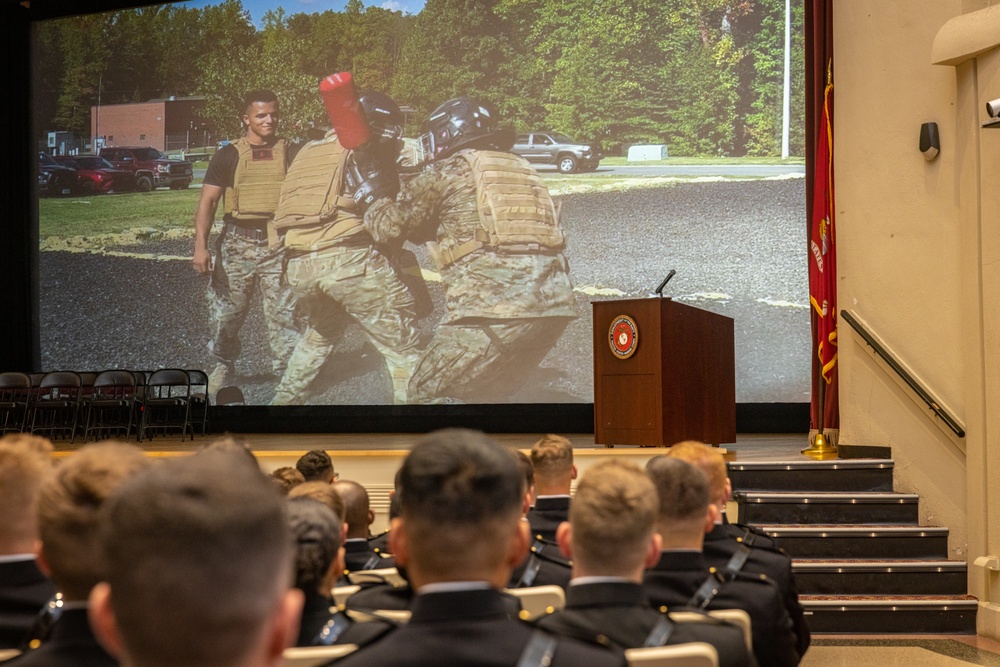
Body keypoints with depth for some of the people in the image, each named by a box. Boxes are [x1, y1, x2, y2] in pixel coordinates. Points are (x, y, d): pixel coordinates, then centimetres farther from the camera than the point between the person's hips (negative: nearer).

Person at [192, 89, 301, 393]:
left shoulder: (291, 153, 9)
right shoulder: (229, 155, 6)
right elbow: (208, 200, 2)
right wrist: (200, 245, -10)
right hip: (237, 242, 0)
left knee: (283, 310, -4)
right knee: (226, 310, 5)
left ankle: (288, 369, 8)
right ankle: (223, 365, 26)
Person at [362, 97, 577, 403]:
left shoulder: (450, 169, 7)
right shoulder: (521, 168, 27)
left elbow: (390, 225, 10)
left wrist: (375, 203, 32)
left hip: (493, 305, -7)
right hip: (555, 302, 7)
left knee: (428, 394, 5)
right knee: (489, 394, 25)